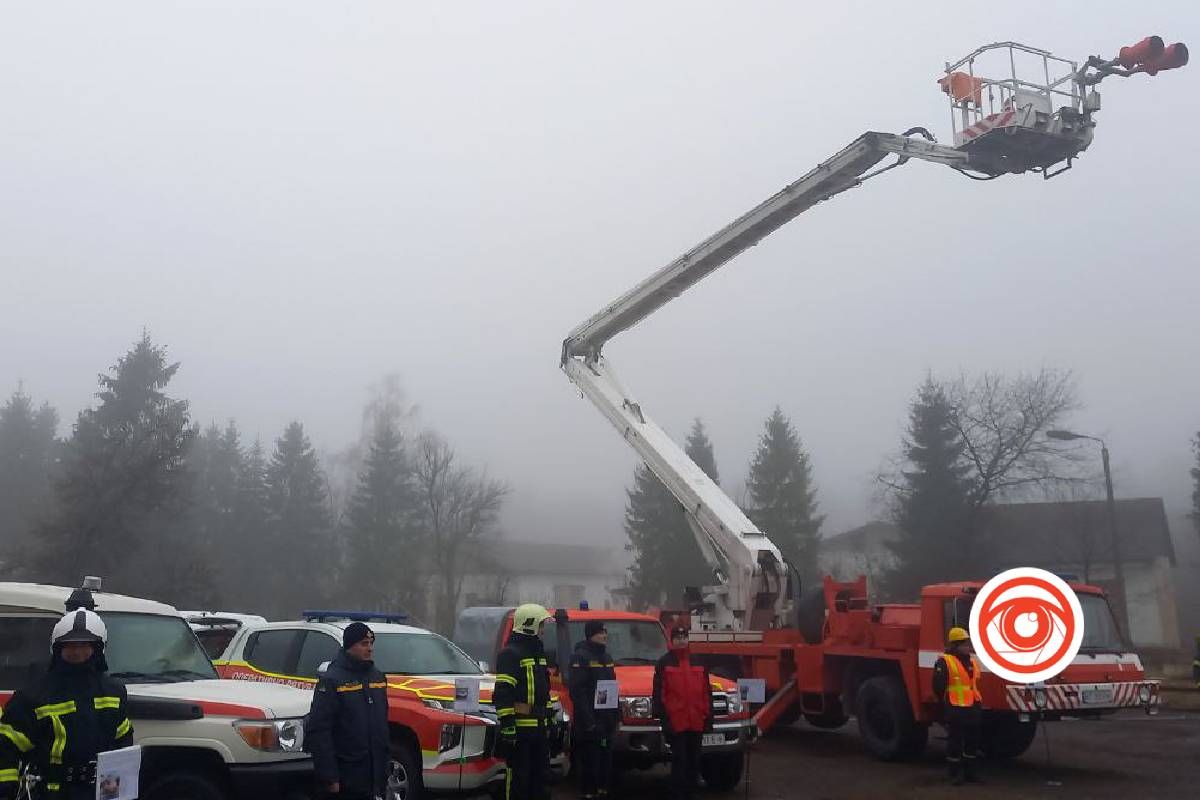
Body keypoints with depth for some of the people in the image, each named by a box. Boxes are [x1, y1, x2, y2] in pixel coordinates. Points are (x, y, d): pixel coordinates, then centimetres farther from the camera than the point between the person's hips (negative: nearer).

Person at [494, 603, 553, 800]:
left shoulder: (538, 652, 19)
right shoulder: (510, 653, -11)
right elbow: (503, 693, -17)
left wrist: (548, 719, 24)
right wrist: (507, 724, -22)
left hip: (539, 727, 9)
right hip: (519, 727, -9)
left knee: (540, 773, 15)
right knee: (518, 775, -5)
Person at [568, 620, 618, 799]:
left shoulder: (606, 657, 15)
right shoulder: (580, 657, -13)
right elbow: (577, 692, -19)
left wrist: (616, 715, 14)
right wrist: (589, 722, -23)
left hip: (606, 720, 8)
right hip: (589, 722, -8)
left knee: (606, 759, 13)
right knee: (590, 761, -3)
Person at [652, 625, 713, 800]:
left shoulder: (698, 662, 14)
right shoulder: (664, 663, 1)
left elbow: (707, 691, 15)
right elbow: (659, 693, -4)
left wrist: (708, 716, 9)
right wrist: (662, 717, -10)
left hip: (696, 723, 5)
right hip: (675, 723, -5)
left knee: (694, 762, 10)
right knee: (679, 762, -4)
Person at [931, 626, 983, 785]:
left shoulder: (972, 662, 15)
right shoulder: (945, 662, -11)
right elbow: (938, 687, -13)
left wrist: (979, 704, 19)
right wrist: (946, 705, -7)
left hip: (973, 708, 8)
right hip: (955, 710, -8)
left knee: (972, 742, 12)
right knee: (955, 742, -1)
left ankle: (969, 772, 23)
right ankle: (955, 774, 7)